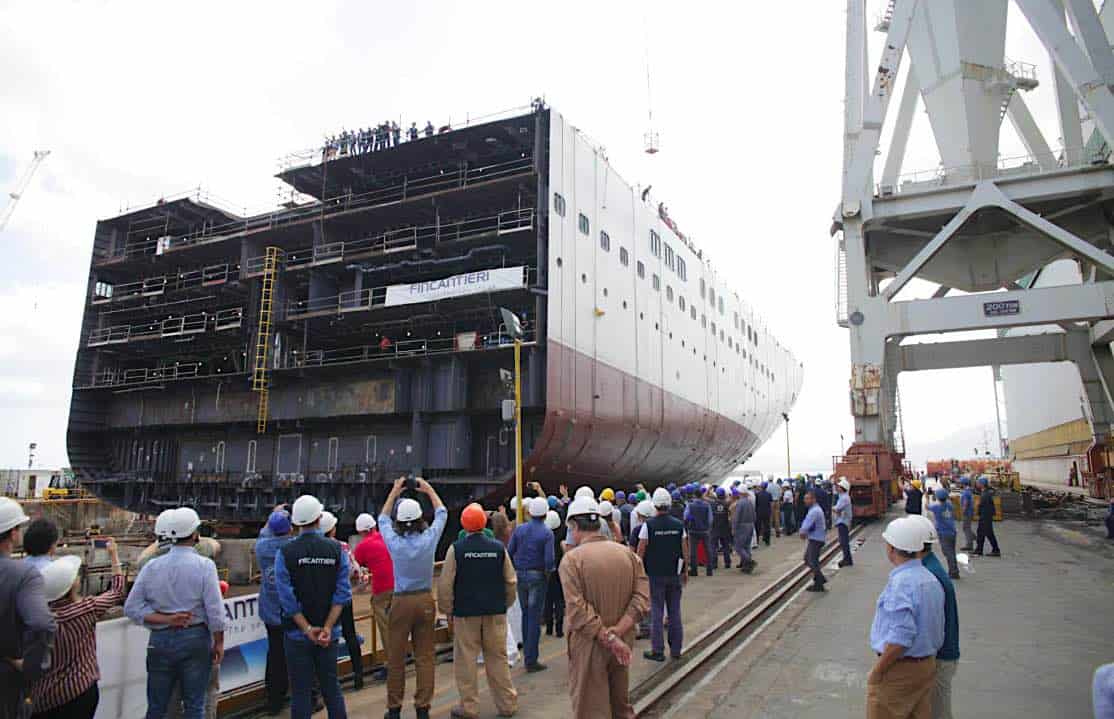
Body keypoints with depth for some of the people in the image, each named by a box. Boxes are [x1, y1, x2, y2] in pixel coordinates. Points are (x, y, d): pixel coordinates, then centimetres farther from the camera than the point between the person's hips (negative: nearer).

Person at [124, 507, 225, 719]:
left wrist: (166, 619, -6)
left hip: (160, 640, 3)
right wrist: (219, 643, -1)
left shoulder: (152, 566, -2)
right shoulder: (204, 565, -12)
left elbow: (131, 608, -5)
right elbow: (215, 611, -12)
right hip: (195, 638, -3)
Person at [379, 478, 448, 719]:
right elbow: (442, 513, 8)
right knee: (424, 657, 8)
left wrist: (394, 493, 19)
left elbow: (383, 519, 10)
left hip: (401, 602, -1)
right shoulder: (428, 539, -11)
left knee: (396, 658, 10)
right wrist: (429, 489, 18)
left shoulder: (394, 543, -11)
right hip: (425, 600, 1)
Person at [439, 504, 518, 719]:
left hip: (465, 613, -2)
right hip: (496, 612, 3)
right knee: (498, 659, 12)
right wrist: (505, 605, 16)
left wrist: (448, 611, 5)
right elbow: (511, 581, 3)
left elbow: (445, 584, -6)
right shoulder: (499, 547, -3)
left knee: (466, 661, 8)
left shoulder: (456, 549, -9)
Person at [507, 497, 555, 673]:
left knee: (525, 614, 18)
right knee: (535, 618, 2)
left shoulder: (519, 529, 1)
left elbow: (509, 552, 0)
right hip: (538, 576, -4)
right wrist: (547, 573, 1)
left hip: (520, 576, 4)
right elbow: (549, 560, -17)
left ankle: (527, 654, 26)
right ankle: (531, 660, 6)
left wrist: (516, 569, 13)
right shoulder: (547, 533, -10)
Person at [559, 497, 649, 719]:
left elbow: (578, 610, -22)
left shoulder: (572, 559, -14)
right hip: (622, 644, 5)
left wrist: (609, 638, -18)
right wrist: (617, 632, -13)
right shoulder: (629, 555, 1)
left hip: (588, 647, -5)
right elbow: (642, 598, -7)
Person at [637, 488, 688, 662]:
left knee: (656, 612, 4)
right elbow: (685, 551, 3)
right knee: (675, 612, 11)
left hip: (655, 575, -3)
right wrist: (685, 571, 14)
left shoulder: (648, 525, -11)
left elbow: (641, 551, -9)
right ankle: (676, 650, 16)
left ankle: (657, 651, 6)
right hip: (675, 574, 3)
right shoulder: (679, 524, -1)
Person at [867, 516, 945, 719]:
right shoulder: (931, 580, 5)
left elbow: (900, 637, -28)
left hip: (899, 670, -8)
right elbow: (938, 631, 11)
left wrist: (877, 671, -17)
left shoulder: (901, 582, -25)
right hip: (927, 665, 9)